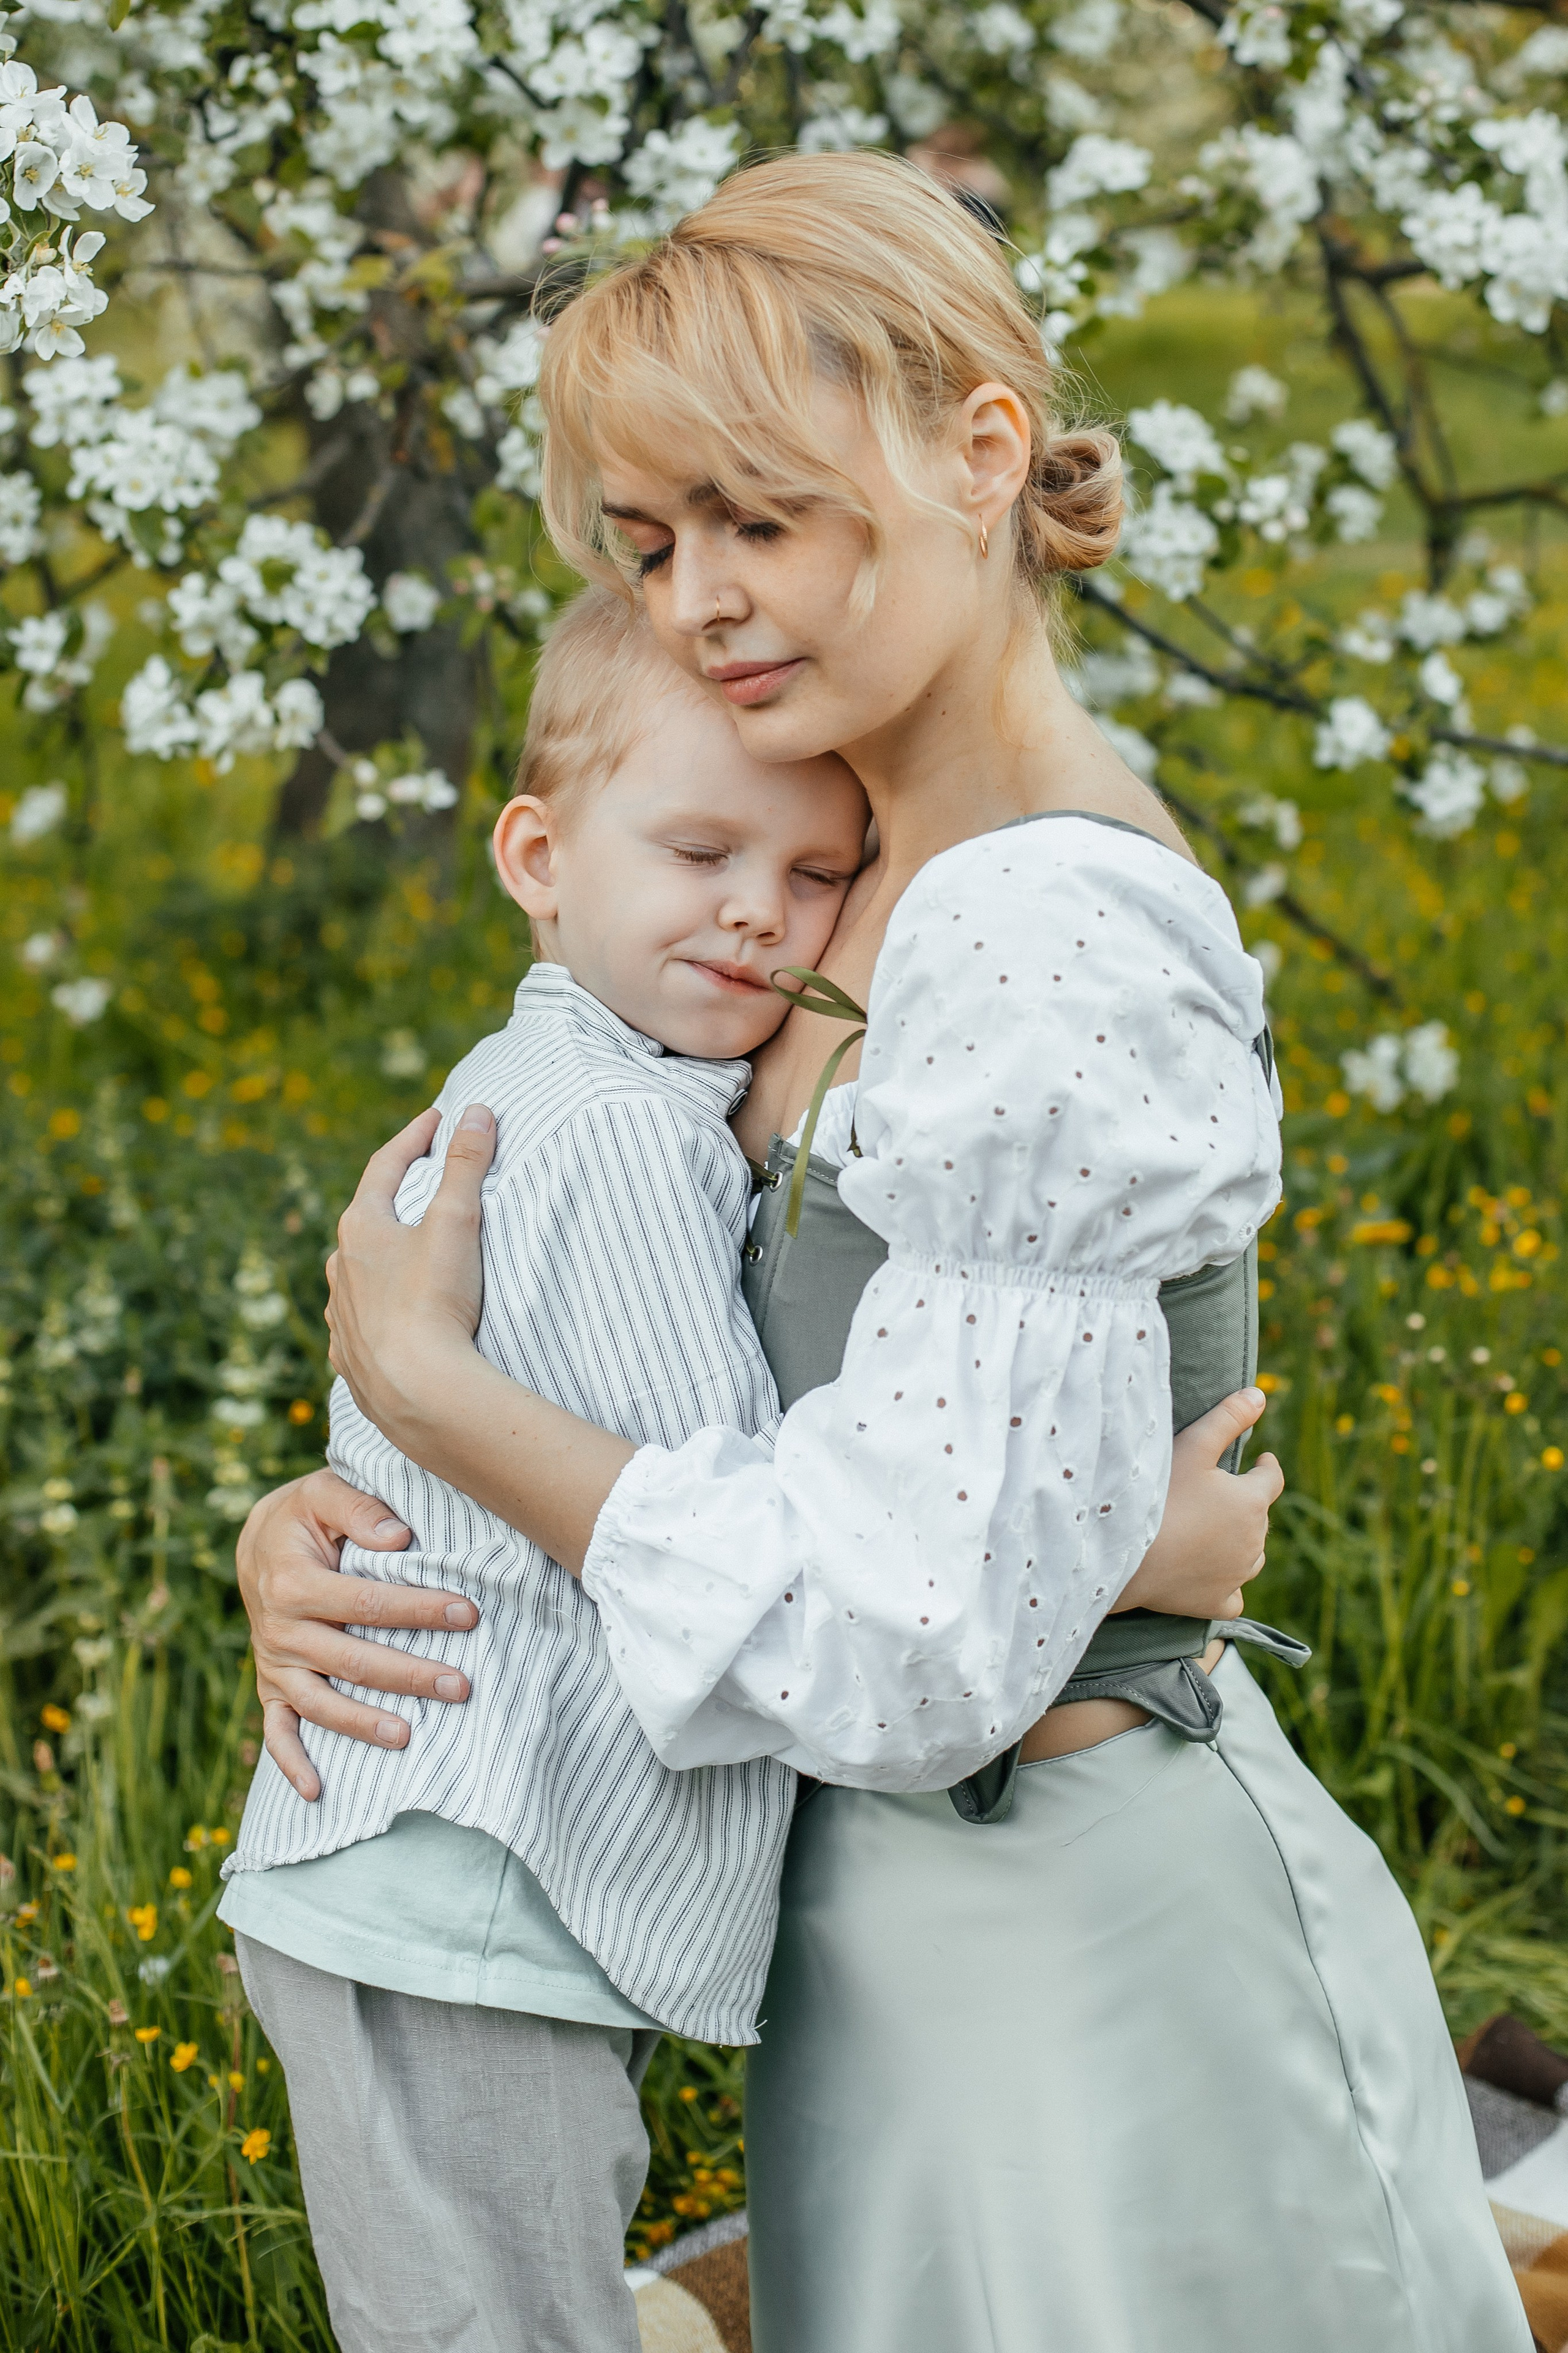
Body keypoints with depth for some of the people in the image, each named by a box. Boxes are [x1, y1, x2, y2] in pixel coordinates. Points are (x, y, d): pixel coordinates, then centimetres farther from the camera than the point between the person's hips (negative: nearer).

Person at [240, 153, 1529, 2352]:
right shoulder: (880, 892, 4)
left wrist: (414, 1365, -17)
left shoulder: (1056, 945, -25)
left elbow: (916, 1649, -27)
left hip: (1093, 1950, -8)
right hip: (903, 1925, 8)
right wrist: (316, 1515, -4)